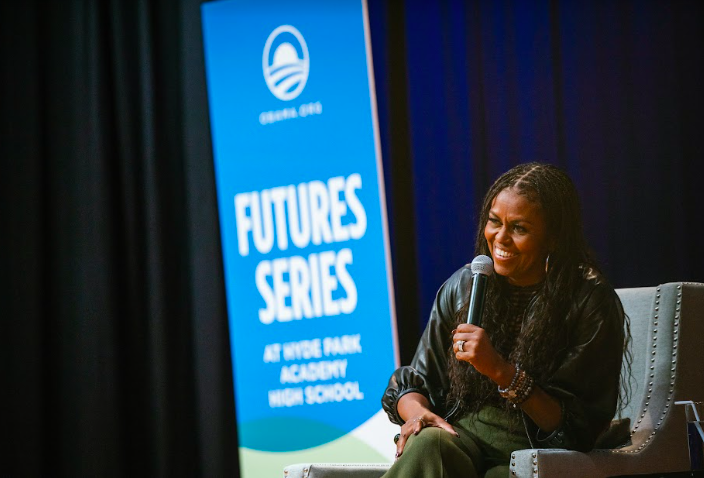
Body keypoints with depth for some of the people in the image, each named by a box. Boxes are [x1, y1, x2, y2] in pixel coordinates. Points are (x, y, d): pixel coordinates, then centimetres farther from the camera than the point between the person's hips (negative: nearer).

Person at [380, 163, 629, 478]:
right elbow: (413, 384, 12)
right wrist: (417, 413, -13)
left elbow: (578, 427, -10)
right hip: (461, 438, 4)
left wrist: (501, 371, -21)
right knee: (428, 442, -33)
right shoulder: (462, 287, 7)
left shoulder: (592, 303, -6)